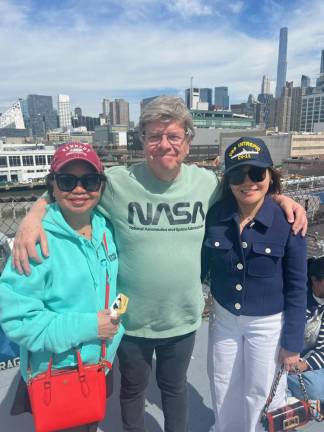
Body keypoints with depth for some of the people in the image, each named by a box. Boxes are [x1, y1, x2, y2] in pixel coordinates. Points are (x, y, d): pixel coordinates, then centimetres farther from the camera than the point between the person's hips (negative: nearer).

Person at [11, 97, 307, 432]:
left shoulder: (207, 182, -8)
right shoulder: (117, 182, -18)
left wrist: (281, 197, -2)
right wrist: (32, 217, -25)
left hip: (183, 319, 2)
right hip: (132, 320, -1)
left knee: (175, 387, 30)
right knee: (133, 389, 27)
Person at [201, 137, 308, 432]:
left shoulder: (287, 221, -18)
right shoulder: (215, 216, -13)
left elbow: (296, 287, -10)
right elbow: (201, 266, 0)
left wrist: (293, 341, -7)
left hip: (268, 324, -3)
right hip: (223, 319, 3)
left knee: (262, 396, 17)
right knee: (224, 393, 24)